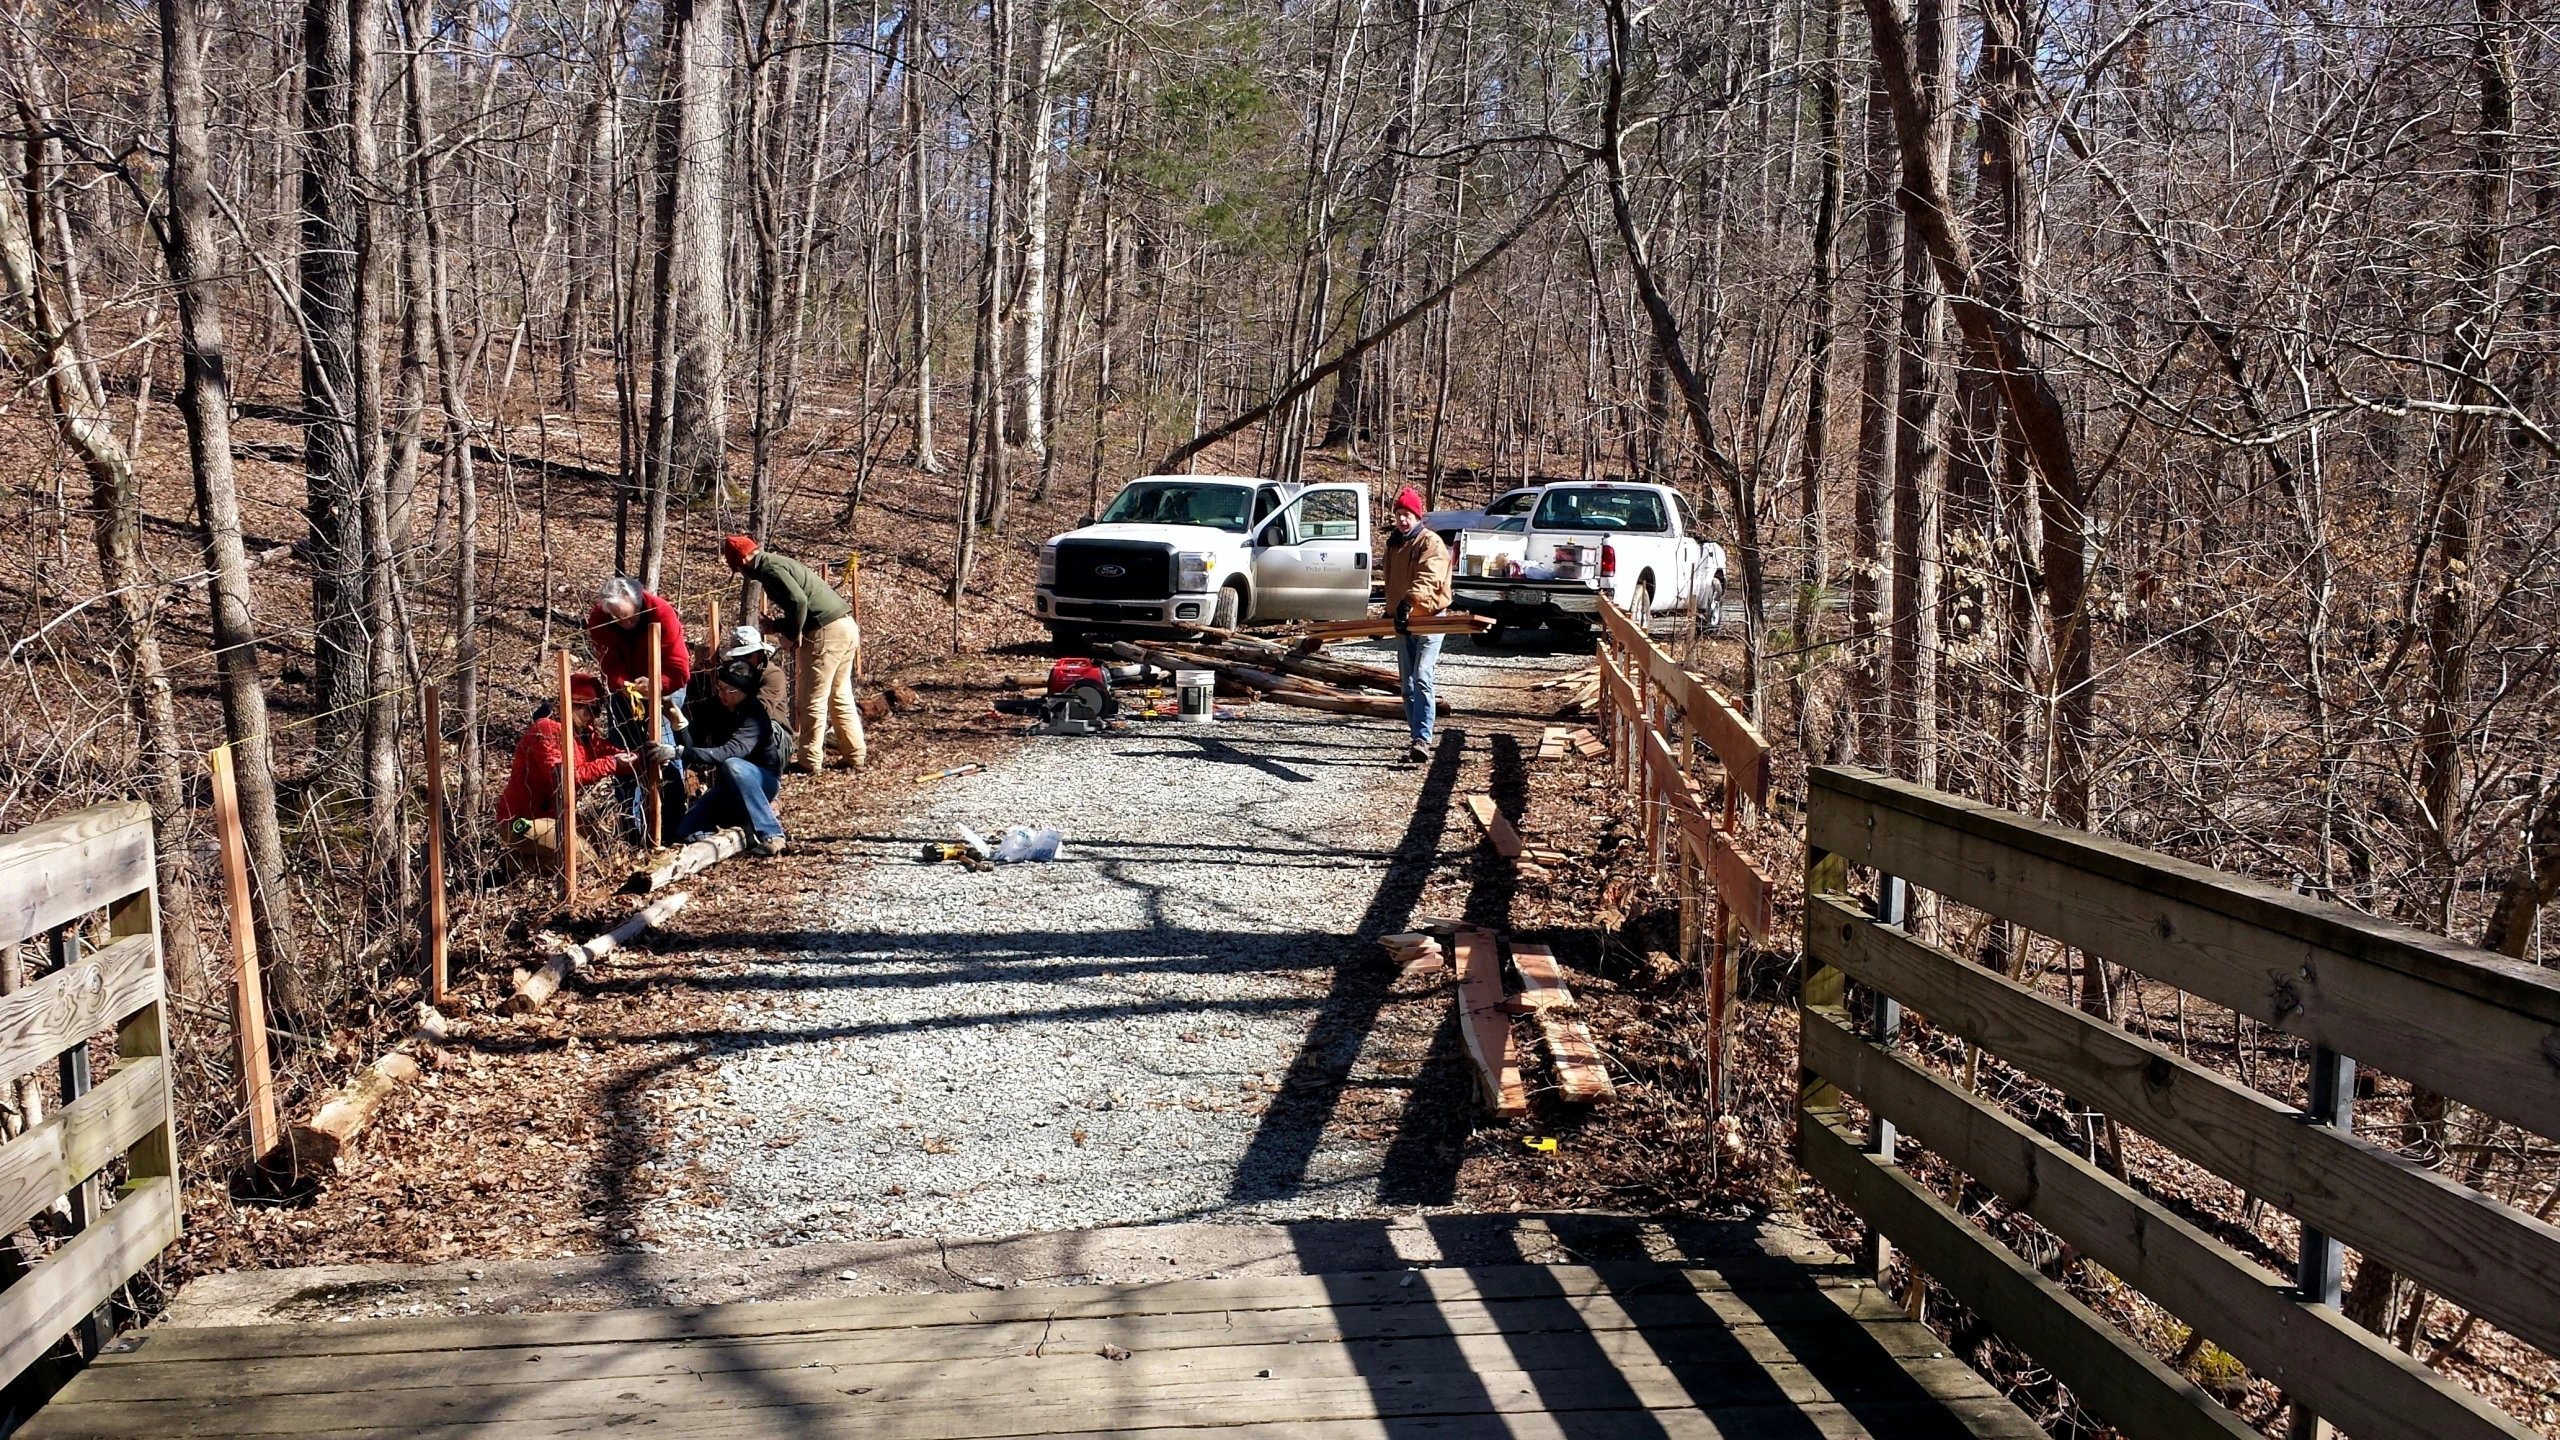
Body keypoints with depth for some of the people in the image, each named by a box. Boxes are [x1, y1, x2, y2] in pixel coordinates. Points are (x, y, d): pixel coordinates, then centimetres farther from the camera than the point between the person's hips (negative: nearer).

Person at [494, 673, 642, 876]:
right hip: (522, 821, -10)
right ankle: (515, 856, -3)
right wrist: (611, 764, -28)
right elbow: (564, 776, -30)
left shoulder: (584, 732, 7)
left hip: (552, 814, 10)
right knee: (583, 857, -21)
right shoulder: (547, 731, -20)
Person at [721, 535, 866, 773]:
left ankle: (810, 762, 6)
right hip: (847, 627, 10)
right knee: (840, 697, 17)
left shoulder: (769, 569, -9)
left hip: (826, 633, -10)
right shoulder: (778, 563, 21)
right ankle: (856, 755, 21)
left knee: (812, 702, 0)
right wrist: (777, 626, 14)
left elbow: (798, 601, -22)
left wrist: (793, 634, -9)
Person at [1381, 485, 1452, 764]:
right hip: (1402, 623, 8)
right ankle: (1417, 737, 18)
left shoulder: (1431, 543, -12)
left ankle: (1423, 740, -24)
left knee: (1421, 679, -20)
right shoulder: (1393, 544, 12)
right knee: (1407, 685, 9)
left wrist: (1409, 601, -44)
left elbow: (1428, 579, -29)